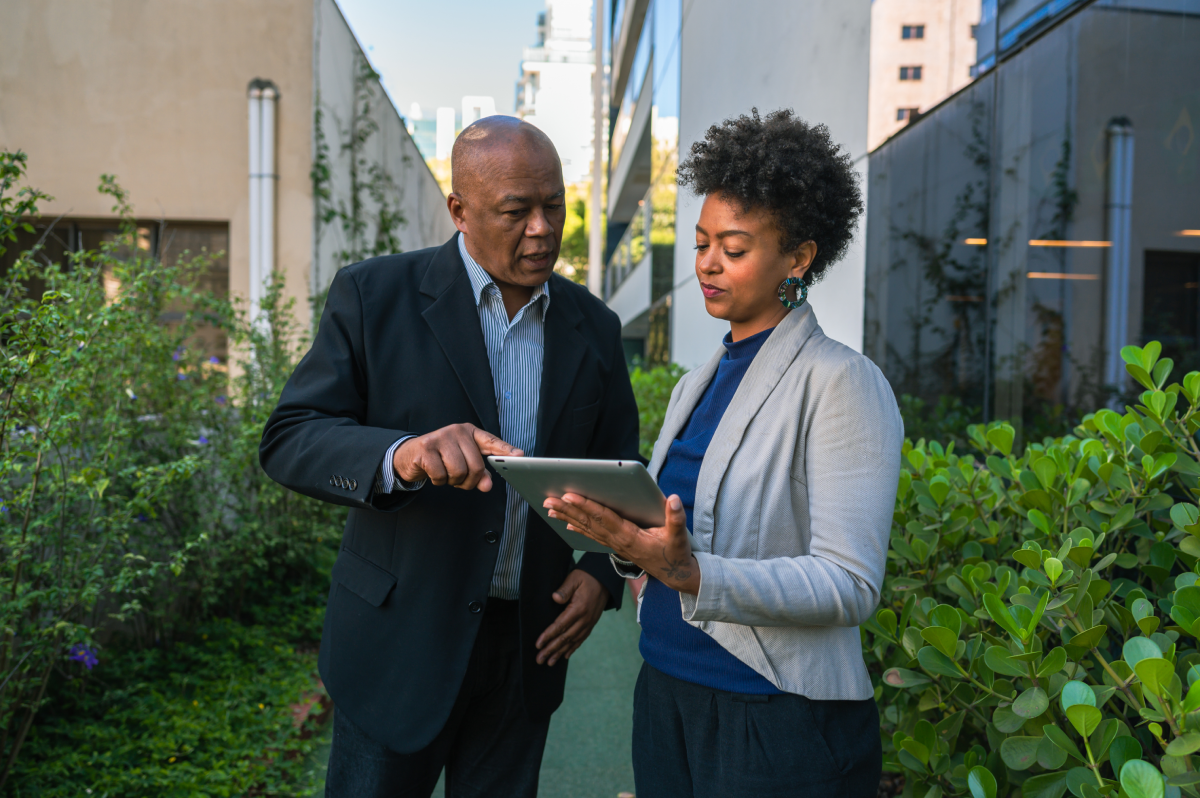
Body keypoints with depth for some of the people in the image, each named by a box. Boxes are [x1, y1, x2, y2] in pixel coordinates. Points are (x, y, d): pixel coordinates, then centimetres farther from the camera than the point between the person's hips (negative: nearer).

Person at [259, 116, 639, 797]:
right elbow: (289, 440, -12)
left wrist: (602, 571, -7)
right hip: (402, 643, -3)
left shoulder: (595, 327, 3)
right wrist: (401, 455, -33)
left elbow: (617, 469, 11)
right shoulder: (375, 295, -8)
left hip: (528, 651, 4)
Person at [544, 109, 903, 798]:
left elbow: (850, 585, -19)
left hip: (776, 722, -6)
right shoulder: (695, 385, 9)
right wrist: (632, 548, -8)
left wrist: (691, 573, -32)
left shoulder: (842, 382, -13)